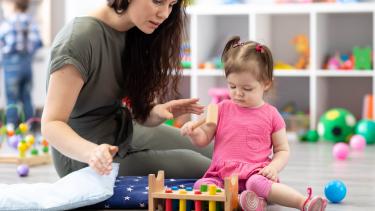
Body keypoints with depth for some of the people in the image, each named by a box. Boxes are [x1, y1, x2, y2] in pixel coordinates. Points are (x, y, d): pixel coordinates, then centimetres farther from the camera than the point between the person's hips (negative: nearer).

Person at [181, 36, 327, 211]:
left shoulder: (271, 115, 7)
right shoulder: (222, 109, 12)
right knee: (201, 186, -29)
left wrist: (273, 167, -10)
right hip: (221, 174, 3)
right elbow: (203, 139, 14)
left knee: (257, 183, -38)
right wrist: (193, 131, -9)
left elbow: (282, 150, 11)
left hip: (255, 173, -3)